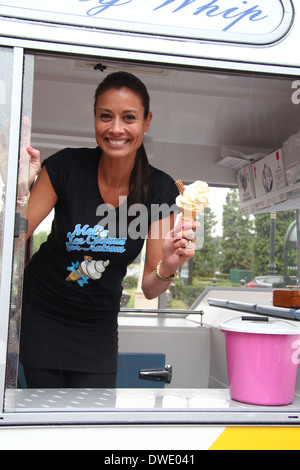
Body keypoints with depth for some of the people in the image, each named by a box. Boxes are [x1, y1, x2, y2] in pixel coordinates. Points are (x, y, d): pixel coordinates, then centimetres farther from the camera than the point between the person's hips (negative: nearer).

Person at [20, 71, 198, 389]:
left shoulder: (160, 190, -13)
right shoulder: (66, 166, -18)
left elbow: (149, 288, -10)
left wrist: (167, 267, -32)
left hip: (98, 324, 2)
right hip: (41, 312, -1)